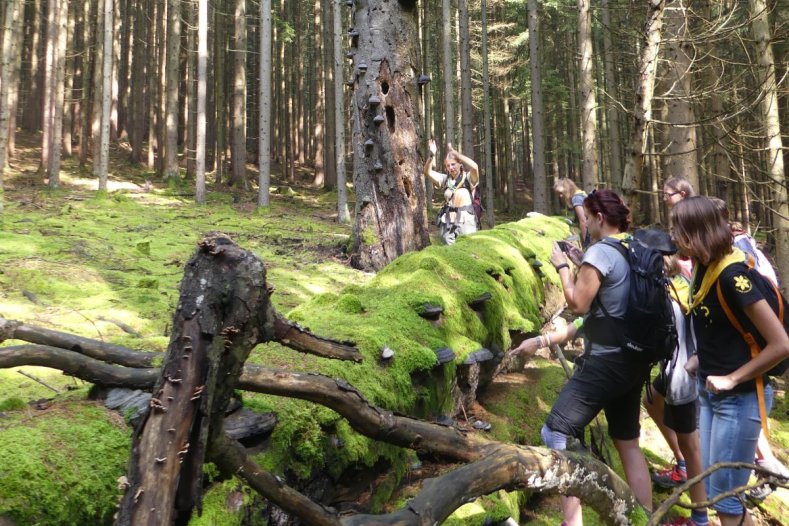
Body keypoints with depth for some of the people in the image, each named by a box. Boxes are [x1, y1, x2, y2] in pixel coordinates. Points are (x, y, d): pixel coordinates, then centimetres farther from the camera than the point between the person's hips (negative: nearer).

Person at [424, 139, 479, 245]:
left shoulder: (468, 178, -5)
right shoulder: (445, 179, 7)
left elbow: (474, 167, -26)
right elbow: (427, 172, -2)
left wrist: (454, 152, -24)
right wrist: (432, 155, -18)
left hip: (466, 221, -4)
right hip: (447, 222, 4)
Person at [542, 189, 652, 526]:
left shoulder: (600, 251, -15)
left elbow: (578, 304, -13)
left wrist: (562, 265, -2)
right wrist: (581, 265, 15)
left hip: (605, 361, -9)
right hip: (634, 360, 9)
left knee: (555, 434, -3)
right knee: (628, 442, 18)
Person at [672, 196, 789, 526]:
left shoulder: (731, 274, -22)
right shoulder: (705, 268, 3)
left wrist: (732, 379, -18)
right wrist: (697, 362, 3)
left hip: (739, 399, -8)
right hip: (710, 394, 8)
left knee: (724, 498, 2)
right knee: (712, 491, 17)